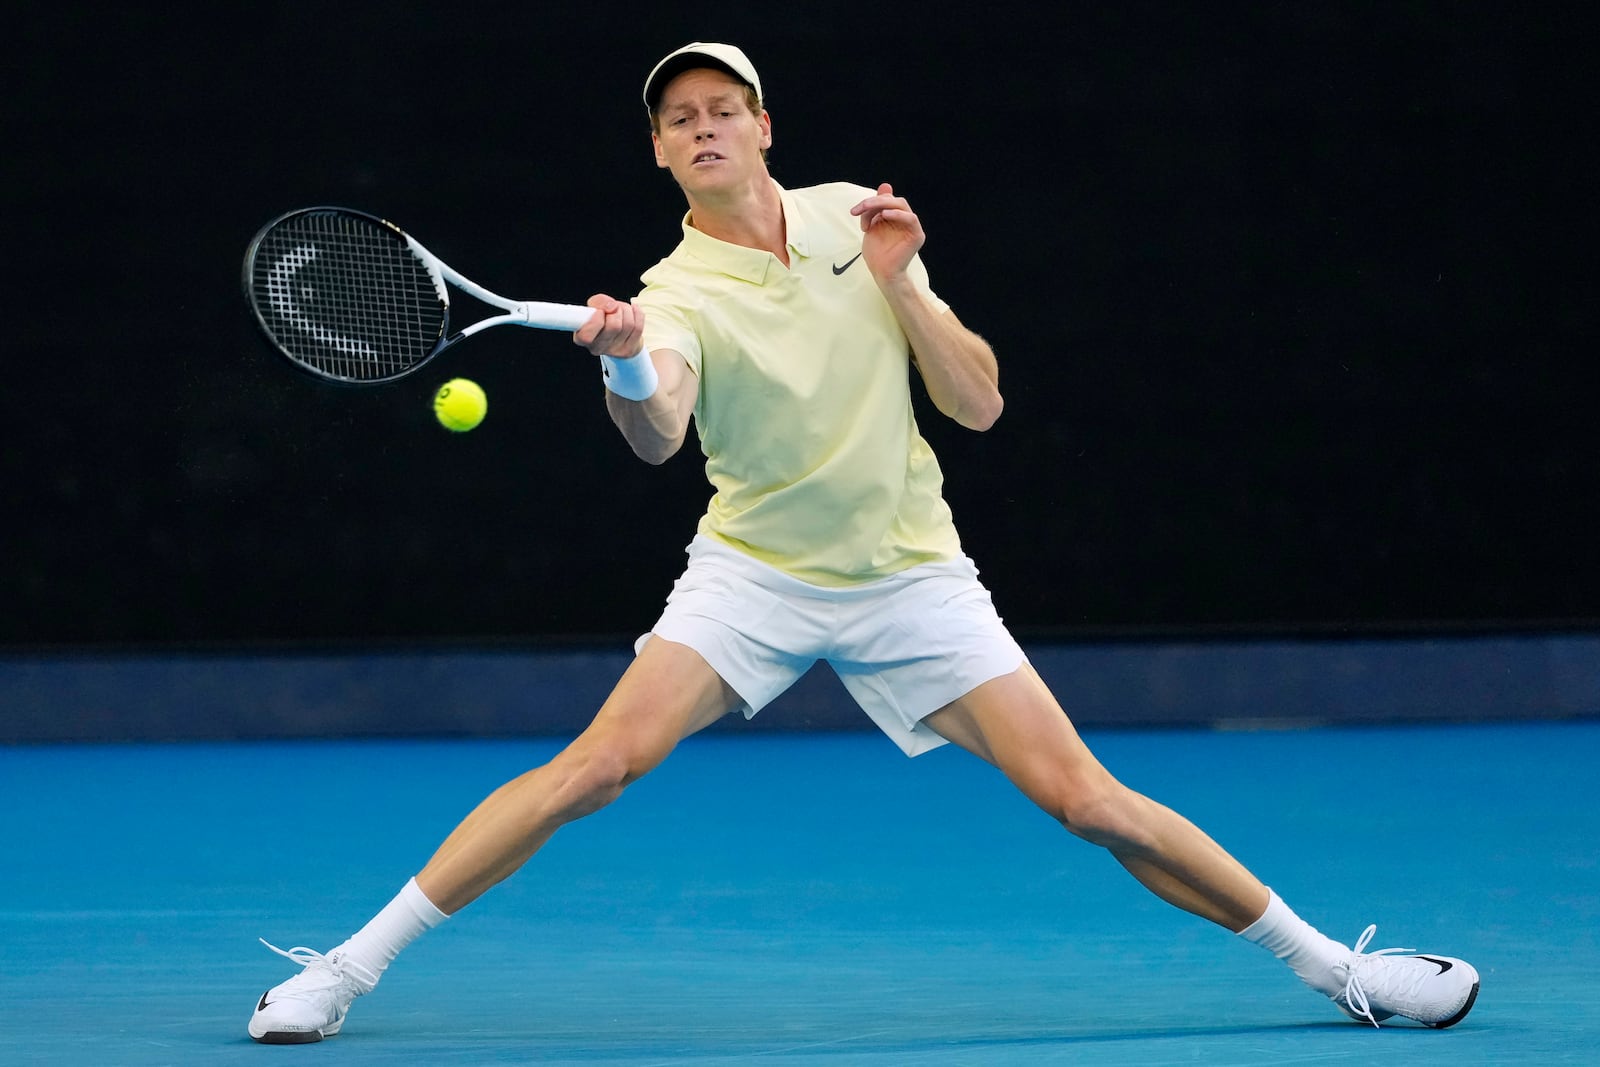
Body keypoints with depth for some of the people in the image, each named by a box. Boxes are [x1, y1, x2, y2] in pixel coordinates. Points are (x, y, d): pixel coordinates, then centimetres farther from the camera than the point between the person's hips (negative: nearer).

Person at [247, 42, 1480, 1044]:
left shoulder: (851, 220, 0)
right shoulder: (678, 295, -11)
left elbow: (978, 403, 0)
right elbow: (660, 434, -34)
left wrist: (897, 283, -14)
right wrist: (629, 372, -56)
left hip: (910, 579, 2)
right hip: (754, 579, -2)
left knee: (1087, 800, -6)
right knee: (598, 766, -20)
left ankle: (1328, 961, 7)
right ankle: (352, 964, -13)